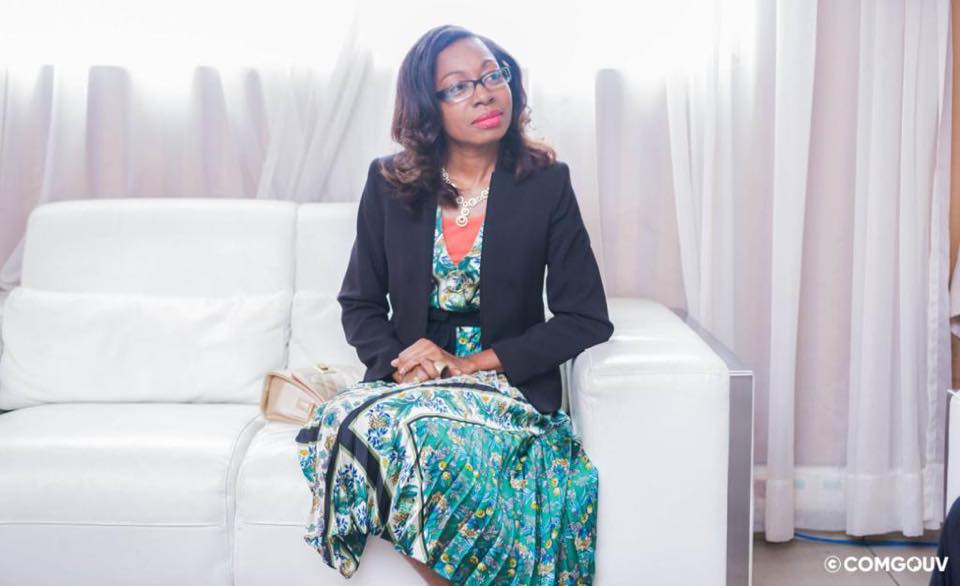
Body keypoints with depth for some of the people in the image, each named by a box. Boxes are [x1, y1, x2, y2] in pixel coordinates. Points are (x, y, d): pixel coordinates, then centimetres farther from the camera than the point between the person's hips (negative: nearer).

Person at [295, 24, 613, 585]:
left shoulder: (546, 184, 0)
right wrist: (398, 361, -11)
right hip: (409, 379, 3)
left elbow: (586, 318, -3)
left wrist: (474, 365, -12)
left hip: (510, 381, -2)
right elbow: (359, 304, 11)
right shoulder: (389, 183, 6)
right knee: (355, 420, -31)